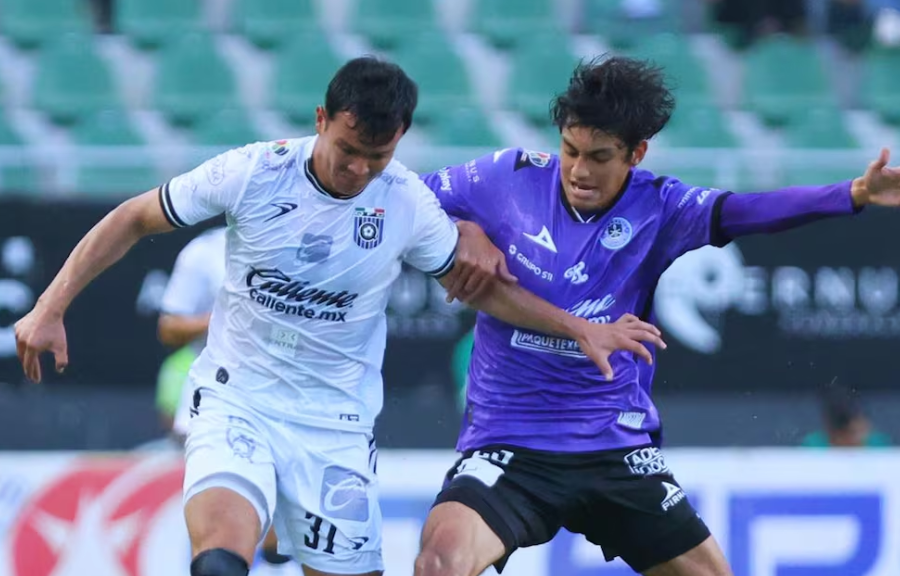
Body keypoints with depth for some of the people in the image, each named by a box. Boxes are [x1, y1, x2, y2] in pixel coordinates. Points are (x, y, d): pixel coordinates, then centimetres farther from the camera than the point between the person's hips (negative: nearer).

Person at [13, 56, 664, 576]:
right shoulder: (252, 172, -11)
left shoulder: (408, 203, -5)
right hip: (237, 402, -3)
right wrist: (51, 307, -5)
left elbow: (476, 284, 11)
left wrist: (582, 329, 6)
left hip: (337, 423, 3)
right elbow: (133, 221, 0)